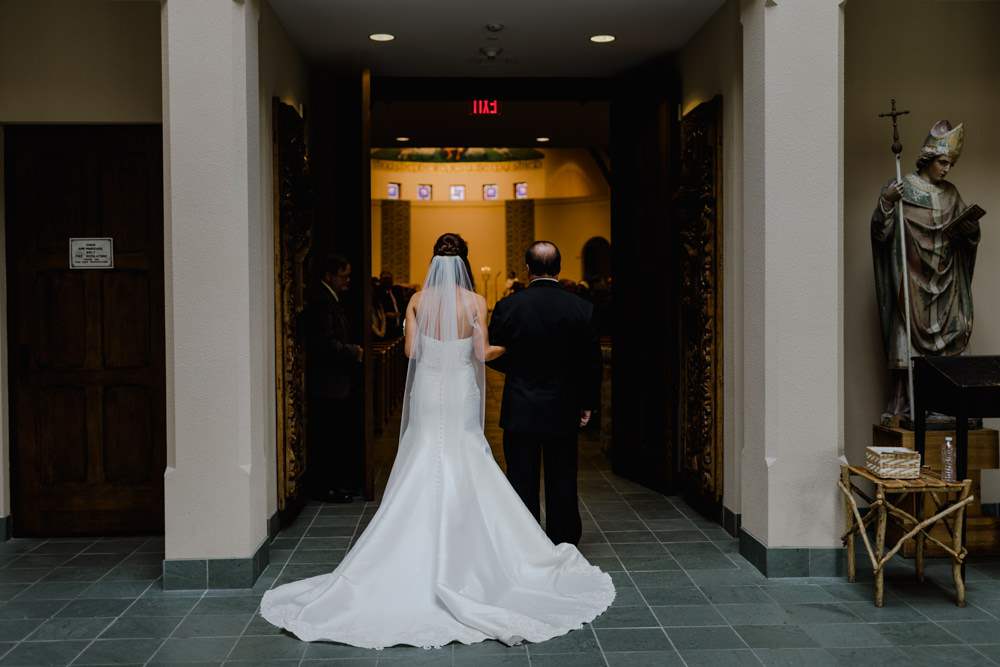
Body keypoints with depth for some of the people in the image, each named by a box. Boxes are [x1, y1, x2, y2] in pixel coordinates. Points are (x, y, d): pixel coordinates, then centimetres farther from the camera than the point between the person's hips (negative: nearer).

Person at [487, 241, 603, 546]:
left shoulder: (508, 306, -9)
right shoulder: (583, 308, -6)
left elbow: (493, 357, -1)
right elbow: (592, 363, -1)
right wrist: (588, 403, 10)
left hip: (520, 410, -1)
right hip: (564, 410, 1)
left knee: (522, 480, 8)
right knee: (562, 482, 11)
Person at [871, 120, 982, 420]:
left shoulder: (951, 194, 14)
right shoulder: (902, 187, 0)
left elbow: (969, 236, 16)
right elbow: (881, 232, -9)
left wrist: (971, 226, -7)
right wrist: (886, 201, -25)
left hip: (944, 282, 5)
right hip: (912, 279, -5)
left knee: (949, 340, 0)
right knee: (907, 337, -8)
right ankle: (900, 405, -5)